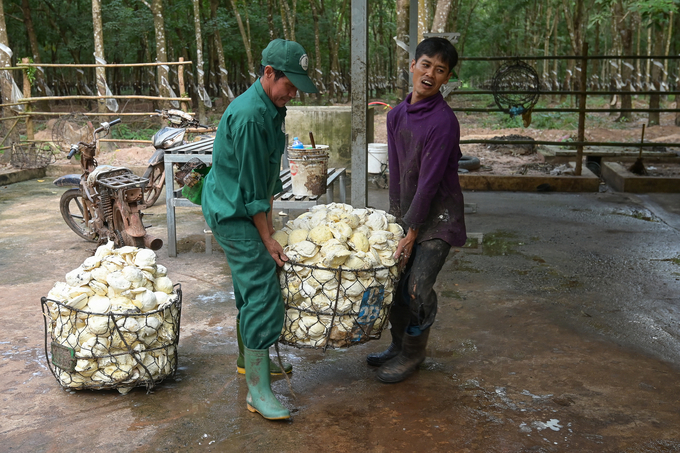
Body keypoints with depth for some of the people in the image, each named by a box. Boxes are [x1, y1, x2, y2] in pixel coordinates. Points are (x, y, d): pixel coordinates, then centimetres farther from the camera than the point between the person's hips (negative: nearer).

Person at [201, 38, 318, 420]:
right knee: (263, 292, -12)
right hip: (232, 212, -10)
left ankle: (251, 358, 36)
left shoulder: (272, 108, 7)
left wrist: (269, 222, 14)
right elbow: (251, 187, -22)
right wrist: (267, 238, -17)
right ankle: (257, 390, -8)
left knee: (252, 286, 19)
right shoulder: (249, 116, -25)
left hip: (246, 210, 10)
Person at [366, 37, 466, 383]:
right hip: (408, 213, 7)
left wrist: (411, 231, -17)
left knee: (417, 288, -7)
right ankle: (399, 346, 31)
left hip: (438, 215, -7)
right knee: (394, 281, 11)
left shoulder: (443, 121, -19)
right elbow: (396, 172, 7)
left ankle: (413, 354, 15)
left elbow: (429, 181, -20)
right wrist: (395, 218, 5)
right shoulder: (397, 114, 3)